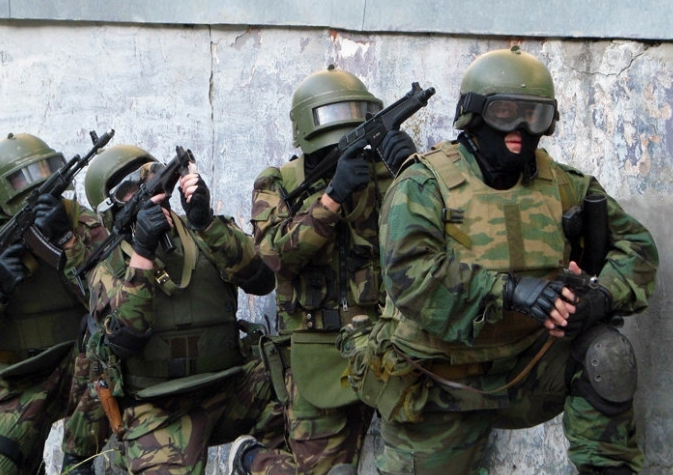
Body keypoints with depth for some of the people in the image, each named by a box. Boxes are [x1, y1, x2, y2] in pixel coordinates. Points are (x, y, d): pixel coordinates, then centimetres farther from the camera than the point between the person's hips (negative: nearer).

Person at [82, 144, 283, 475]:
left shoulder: (200, 236, 8)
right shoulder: (108, 269, 3)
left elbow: (261, 280, -8)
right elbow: (123, 339, -14)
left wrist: (206, 222, -18)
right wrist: (142, 252, -19)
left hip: (229, 389, 2)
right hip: (160, 413, -2)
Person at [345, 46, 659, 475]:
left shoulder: (562, 186, 3)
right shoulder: (425, 184, -11)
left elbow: (635, 245, 4)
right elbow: (407, 273, -26)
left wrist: (601, 295, -20)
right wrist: (509, 289, -37)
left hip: (527, 372, 3)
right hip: (442, 390, -2)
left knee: (604, 351, -21)